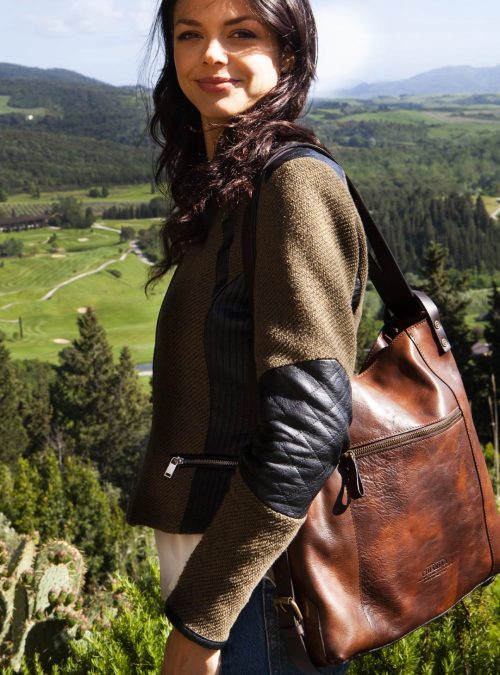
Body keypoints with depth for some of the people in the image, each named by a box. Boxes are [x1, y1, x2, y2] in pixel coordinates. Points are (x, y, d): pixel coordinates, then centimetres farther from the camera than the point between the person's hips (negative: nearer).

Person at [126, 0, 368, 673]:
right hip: (207, 541, 8)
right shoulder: (226, 189, 9)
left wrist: (198, 617, -20)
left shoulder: (295, 183, -18)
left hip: (258, 573, -8)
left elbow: (308, 425, -24)